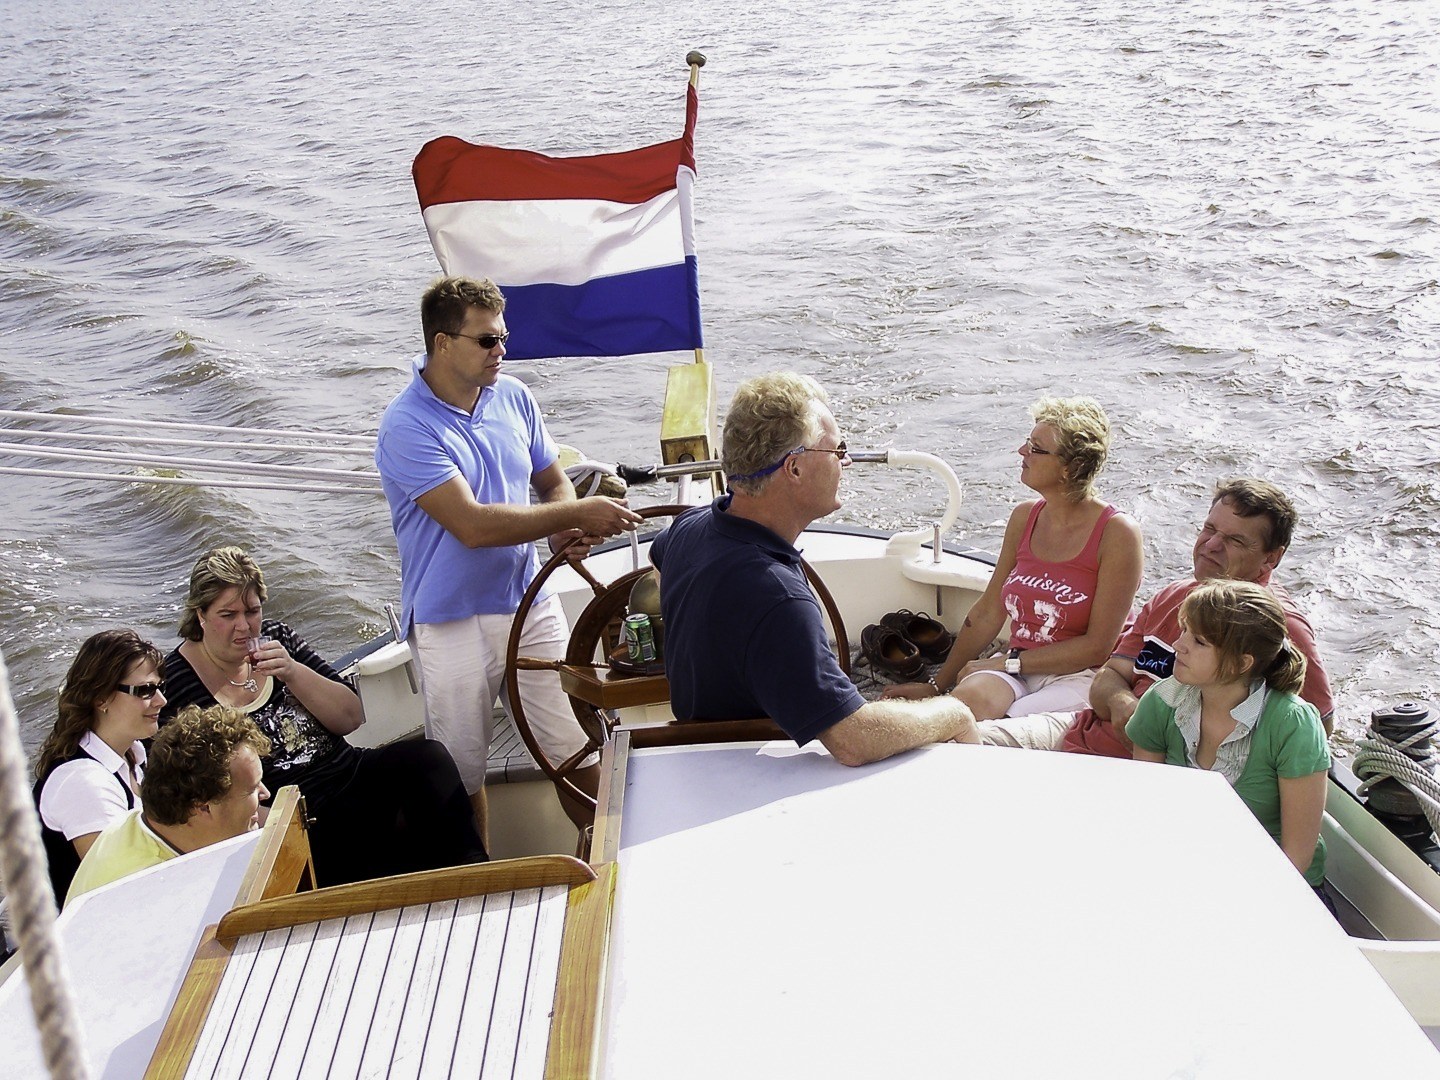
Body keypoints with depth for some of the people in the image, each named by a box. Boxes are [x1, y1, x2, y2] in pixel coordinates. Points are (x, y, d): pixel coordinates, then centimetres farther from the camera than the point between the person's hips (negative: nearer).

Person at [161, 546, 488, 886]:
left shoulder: (276, 639, 10)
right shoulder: (175, 682, -3)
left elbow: (351, 718, 6)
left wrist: (293, 672, -11)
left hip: (348, 778, 5)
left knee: (427, 757, -23)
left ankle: (472, 875, -17)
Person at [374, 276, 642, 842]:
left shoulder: (513, 396, 3)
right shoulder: (406, 428, -17)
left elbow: (553, 482, 14)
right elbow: (473, 525, -25)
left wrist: (568, 532, -9)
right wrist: (577, 514, -24)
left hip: (531, 604, 5)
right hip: (452, 622, -4)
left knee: (578, 751, 6)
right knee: (463, 773, 10)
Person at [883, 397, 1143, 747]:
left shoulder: (1117, 533, -8)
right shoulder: (1024, 518, 9)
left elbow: (1098, 646, -8)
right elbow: (987, 614, 14)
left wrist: (1008, 663, -9)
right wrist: (936, 685, 13)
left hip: (1081, 678, -4)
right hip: (1016, 671, 5)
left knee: (988, 737, -32)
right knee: (968, 699, -32)